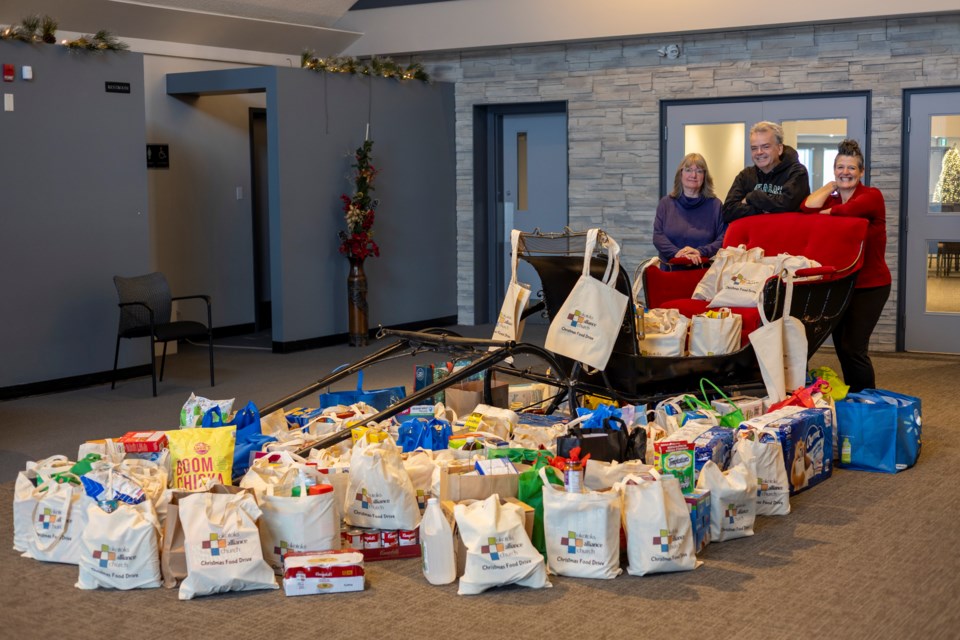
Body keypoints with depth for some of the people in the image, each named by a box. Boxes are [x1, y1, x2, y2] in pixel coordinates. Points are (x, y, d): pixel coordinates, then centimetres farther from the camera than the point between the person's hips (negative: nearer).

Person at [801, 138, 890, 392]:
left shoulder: (872, 196, -6)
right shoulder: (830, 199, 10)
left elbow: (851, 209, -27)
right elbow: (808, 207, -10)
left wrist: (828, 212, -7)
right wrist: (832, 186, 2)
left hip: (869, 286, -6)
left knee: (853, 348, -12)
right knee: (842, 349, 11)